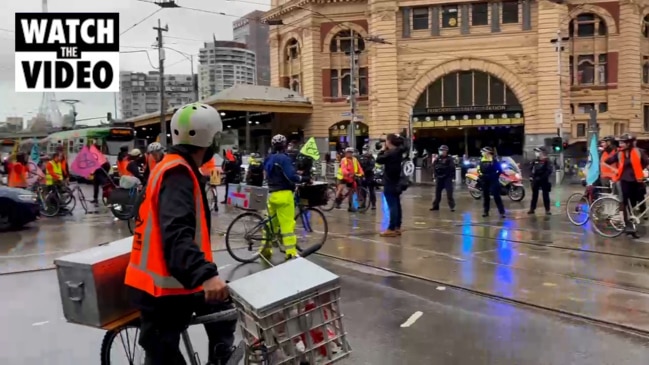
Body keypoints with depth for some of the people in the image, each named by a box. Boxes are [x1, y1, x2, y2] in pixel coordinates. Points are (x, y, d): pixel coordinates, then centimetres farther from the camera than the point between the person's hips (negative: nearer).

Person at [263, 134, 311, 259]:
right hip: (284, 194, -8)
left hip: (271, 194, 9)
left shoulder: (269, 159, 14)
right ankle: (291, 253, -5)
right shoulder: (284, 158, -12)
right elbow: (291, 176, -21)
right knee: (288, 224, -6)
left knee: (271, 222, 17)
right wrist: (305, 179, -12)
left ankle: (265, 249, 23)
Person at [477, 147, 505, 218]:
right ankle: (486, 211, 20)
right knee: (485, 196, 11)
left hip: (493, 181, -6)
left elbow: (500, 170, -8)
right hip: (484, 181, 6)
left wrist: (495, 176, -10)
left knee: (496, 196, -8)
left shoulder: (494, 160, -10)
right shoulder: (482, 161, 8)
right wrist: (480, 174, 2)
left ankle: (502, 212, -6)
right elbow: (479, 169, 19)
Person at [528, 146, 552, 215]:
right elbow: (532, 169, 16)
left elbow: (549, 171, -15)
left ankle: (547, 210, 9)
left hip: (544, 181, -5)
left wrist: (541, 177, -22)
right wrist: (531, 176, 2)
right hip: (536, 180, 5)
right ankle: (532, 209, 17)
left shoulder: (547, 161, -8)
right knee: (534, 195, 10)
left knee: (545, 195, 2)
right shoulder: (535, 161, 7)